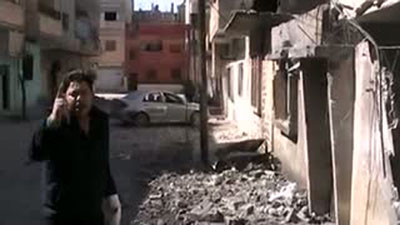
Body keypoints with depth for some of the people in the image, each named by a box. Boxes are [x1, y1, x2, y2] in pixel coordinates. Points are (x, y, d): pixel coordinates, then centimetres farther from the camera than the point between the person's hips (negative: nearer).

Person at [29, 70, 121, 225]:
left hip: (94, 211, 6)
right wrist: (52, 122, -50)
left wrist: (110, 194, 17)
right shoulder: (56, 125, -17)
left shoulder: (100, 121, 2)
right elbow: (35, 154, -37)